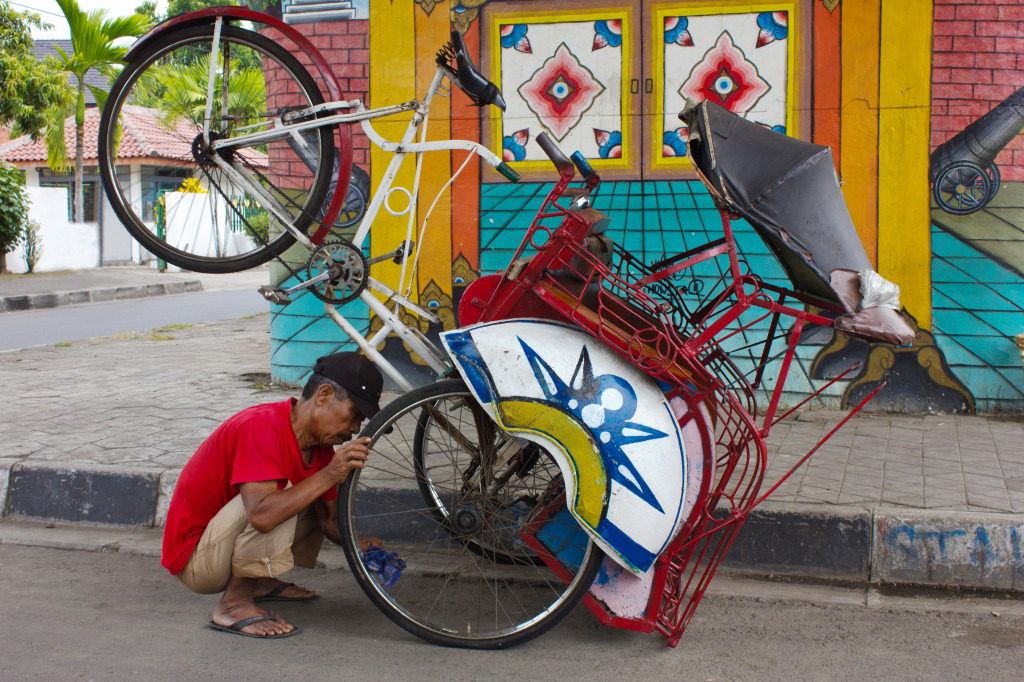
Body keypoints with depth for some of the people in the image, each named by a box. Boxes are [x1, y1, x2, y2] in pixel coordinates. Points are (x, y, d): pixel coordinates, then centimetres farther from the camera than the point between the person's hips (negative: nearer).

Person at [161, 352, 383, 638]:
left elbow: (331, 521, 9)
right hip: (195, 562, -9)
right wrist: (329, 475, -35)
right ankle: (235, 604, -16)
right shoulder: (261, 427, -27)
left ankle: (258, 581, 11)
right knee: (281, 491, -29)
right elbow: (262, 515, -39)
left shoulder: (321, 445, 0)